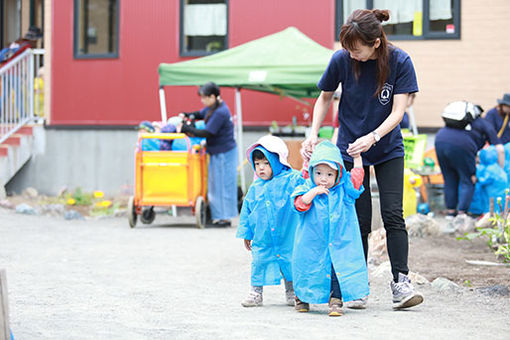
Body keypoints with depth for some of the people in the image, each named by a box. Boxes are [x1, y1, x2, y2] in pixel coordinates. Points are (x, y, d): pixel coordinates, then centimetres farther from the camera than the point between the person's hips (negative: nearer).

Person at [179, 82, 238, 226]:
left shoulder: (220, 113, -23)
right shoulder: (212, 107, 6)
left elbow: (207, 133, -24)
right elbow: (200, 114, 23)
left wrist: (186, 129, -19)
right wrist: (186, 115, 4)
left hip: (225, 153, -10)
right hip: (216, 152, 10)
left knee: (224, 183, -2)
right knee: (214, 183, 12)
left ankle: (225, 217, 5)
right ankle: (218, 216, 17)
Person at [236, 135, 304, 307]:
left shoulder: (292, 180, -6)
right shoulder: (255, 188, 5)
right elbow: (247, 210, 12)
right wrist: (246, 233, 13)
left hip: (286, 236, -3)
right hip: (262, 239, 3)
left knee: (289, 263, 6)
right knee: (259, 262, 4)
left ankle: (292, 292, 23)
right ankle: (256, 292, 18)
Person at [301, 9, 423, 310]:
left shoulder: (400, 61, -16)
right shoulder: (341, 60, -13)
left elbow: (398, 111, -18)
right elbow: (325, 98, 3)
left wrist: (373, 137, -33)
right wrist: (314, 134, -9)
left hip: (388, 149, 0)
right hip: (350, 149, 0)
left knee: (393, 214, -9)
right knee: (359, 220, -2)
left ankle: (401, 282, -6)